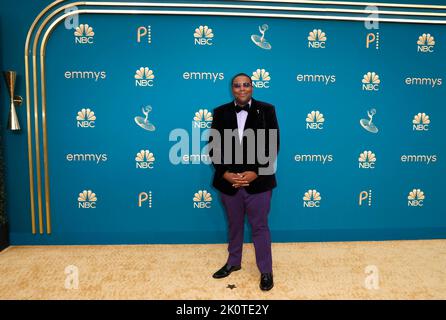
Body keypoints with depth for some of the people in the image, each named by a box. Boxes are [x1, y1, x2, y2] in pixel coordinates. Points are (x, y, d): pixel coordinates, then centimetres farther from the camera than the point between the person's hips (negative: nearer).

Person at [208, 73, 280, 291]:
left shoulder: (266, 110, -2)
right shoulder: (220, 112, 4)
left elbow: (272, 145, -6)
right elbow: (214, 146, 1)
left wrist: (255, 173, -15)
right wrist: (225, 173, -11)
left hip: (258, 181, -2)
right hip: (228, 181, 3)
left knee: (260, 227, 9)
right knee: (234, 225, 19)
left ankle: (266, 271, 27)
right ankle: (233, 262, 40)